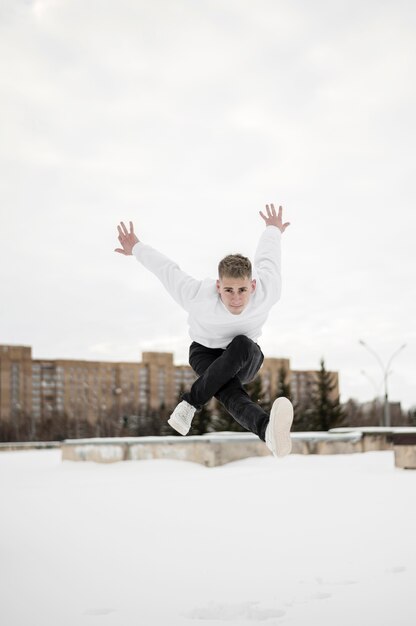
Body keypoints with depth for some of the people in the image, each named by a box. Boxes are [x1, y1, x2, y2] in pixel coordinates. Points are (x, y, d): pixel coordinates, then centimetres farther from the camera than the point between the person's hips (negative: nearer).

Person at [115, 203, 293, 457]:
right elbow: (168, 269, -12)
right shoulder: (199, 295, -31)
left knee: (242, 343, -40)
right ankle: (269, 430, -66)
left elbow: (267, 257, -4)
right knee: (231, 394, -38)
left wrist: (273, 231, 20)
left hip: (246, 360, 2)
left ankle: (191, 402, -28)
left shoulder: (267, 292, -27)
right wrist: (138, 248, 8)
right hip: (206, 354, -2)